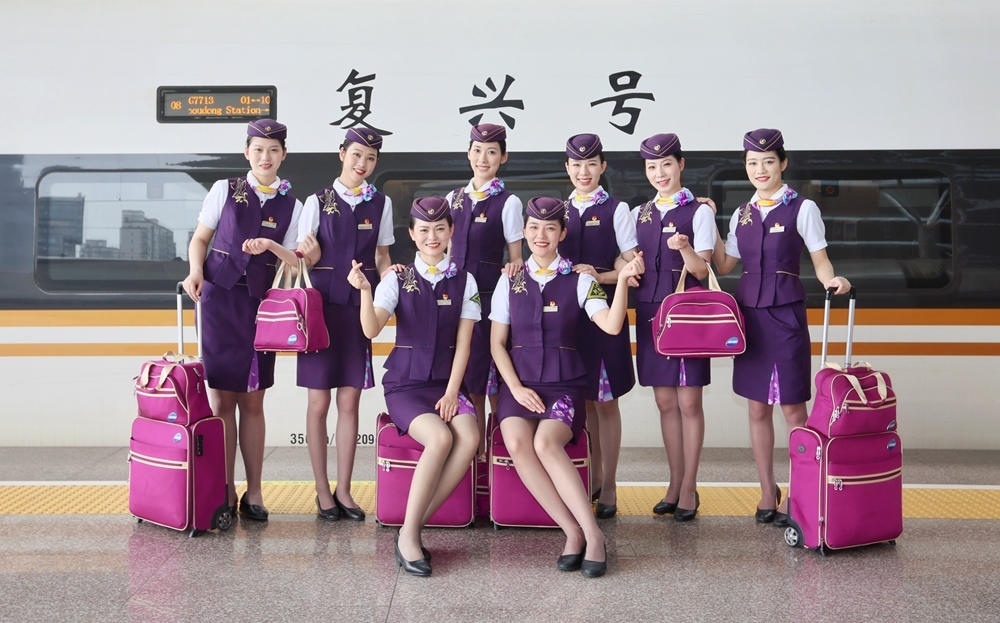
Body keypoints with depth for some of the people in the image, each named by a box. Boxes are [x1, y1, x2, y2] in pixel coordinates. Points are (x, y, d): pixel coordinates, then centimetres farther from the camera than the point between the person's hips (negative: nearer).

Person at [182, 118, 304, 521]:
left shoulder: (290, 205, 8)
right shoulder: (225, 190, 4)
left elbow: (295, 260, 6)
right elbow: (200, 238, 7)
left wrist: (271, 246, -14)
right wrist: (196, 272, -11)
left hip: (260, 303, 1)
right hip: (219, 297, -1)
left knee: (253, 400, 5)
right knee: (222, 398, -1)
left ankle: (254, 493, 12)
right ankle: (225, 494, 6)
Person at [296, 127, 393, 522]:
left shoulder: (380, 204, 8)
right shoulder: (317, 202, 0)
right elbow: (306, 257, 3)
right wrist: (308, 252, -19)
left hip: (360, 306, 2)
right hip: (322, 305, -2)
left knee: (350, 401, 4)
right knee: (319, 401, 1)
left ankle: (343, 490, 14)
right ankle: (323, 492, 11)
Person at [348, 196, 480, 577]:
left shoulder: (464, 282, 7)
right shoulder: (398, 280, 2)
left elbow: (463, 342, 2)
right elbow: (372, 329, -13)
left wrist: (451, 392, -8)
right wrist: (364, 291, -30)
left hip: (446, 384, 3)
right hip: (405, 385, -2)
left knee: (470, 437, -28)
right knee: (440, 438, -30)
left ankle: (416, 524, -18)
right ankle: (408, 534, -19)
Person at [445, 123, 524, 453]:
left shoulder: (508, 203, -2)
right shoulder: (454, 198, 11)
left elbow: (515, 258, 1)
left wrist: (514, 266, -20)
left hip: (486, 296, -4)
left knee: (474, 381, -3)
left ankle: (477, 454, 6)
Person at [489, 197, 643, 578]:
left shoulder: (579, 281, 5)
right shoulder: (510, 281, 11)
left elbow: (611, 325, -10)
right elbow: (497, 342, 8)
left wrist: (623, 280, -22)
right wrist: (516, 387, -5)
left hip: (565, 384, -2)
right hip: (519, 382, 2)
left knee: (546, 443, -33)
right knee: (517, 443, -30)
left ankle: (592, 534, -25)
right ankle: (573, 532, -22)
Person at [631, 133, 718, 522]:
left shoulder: (699, 211, -2)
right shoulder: (639, 215, 13)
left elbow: (701, 271, -8)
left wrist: (684, 248, -26)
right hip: (650, 311, 5)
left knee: (689, 402, -1)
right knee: (665, 402, 9)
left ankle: (689, 489, 8)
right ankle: (675, 484, 19)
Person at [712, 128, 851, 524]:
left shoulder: (802, 208, -3)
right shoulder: (742, 213, 10)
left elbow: (820, 260, -3)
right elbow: (724, 264, 15)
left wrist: (832, 281, -23)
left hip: (785, 313, -5)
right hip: (749, 313, 5)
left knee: (792, 407, -1)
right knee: (757, 407, 9)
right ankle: (767, 492, 20)